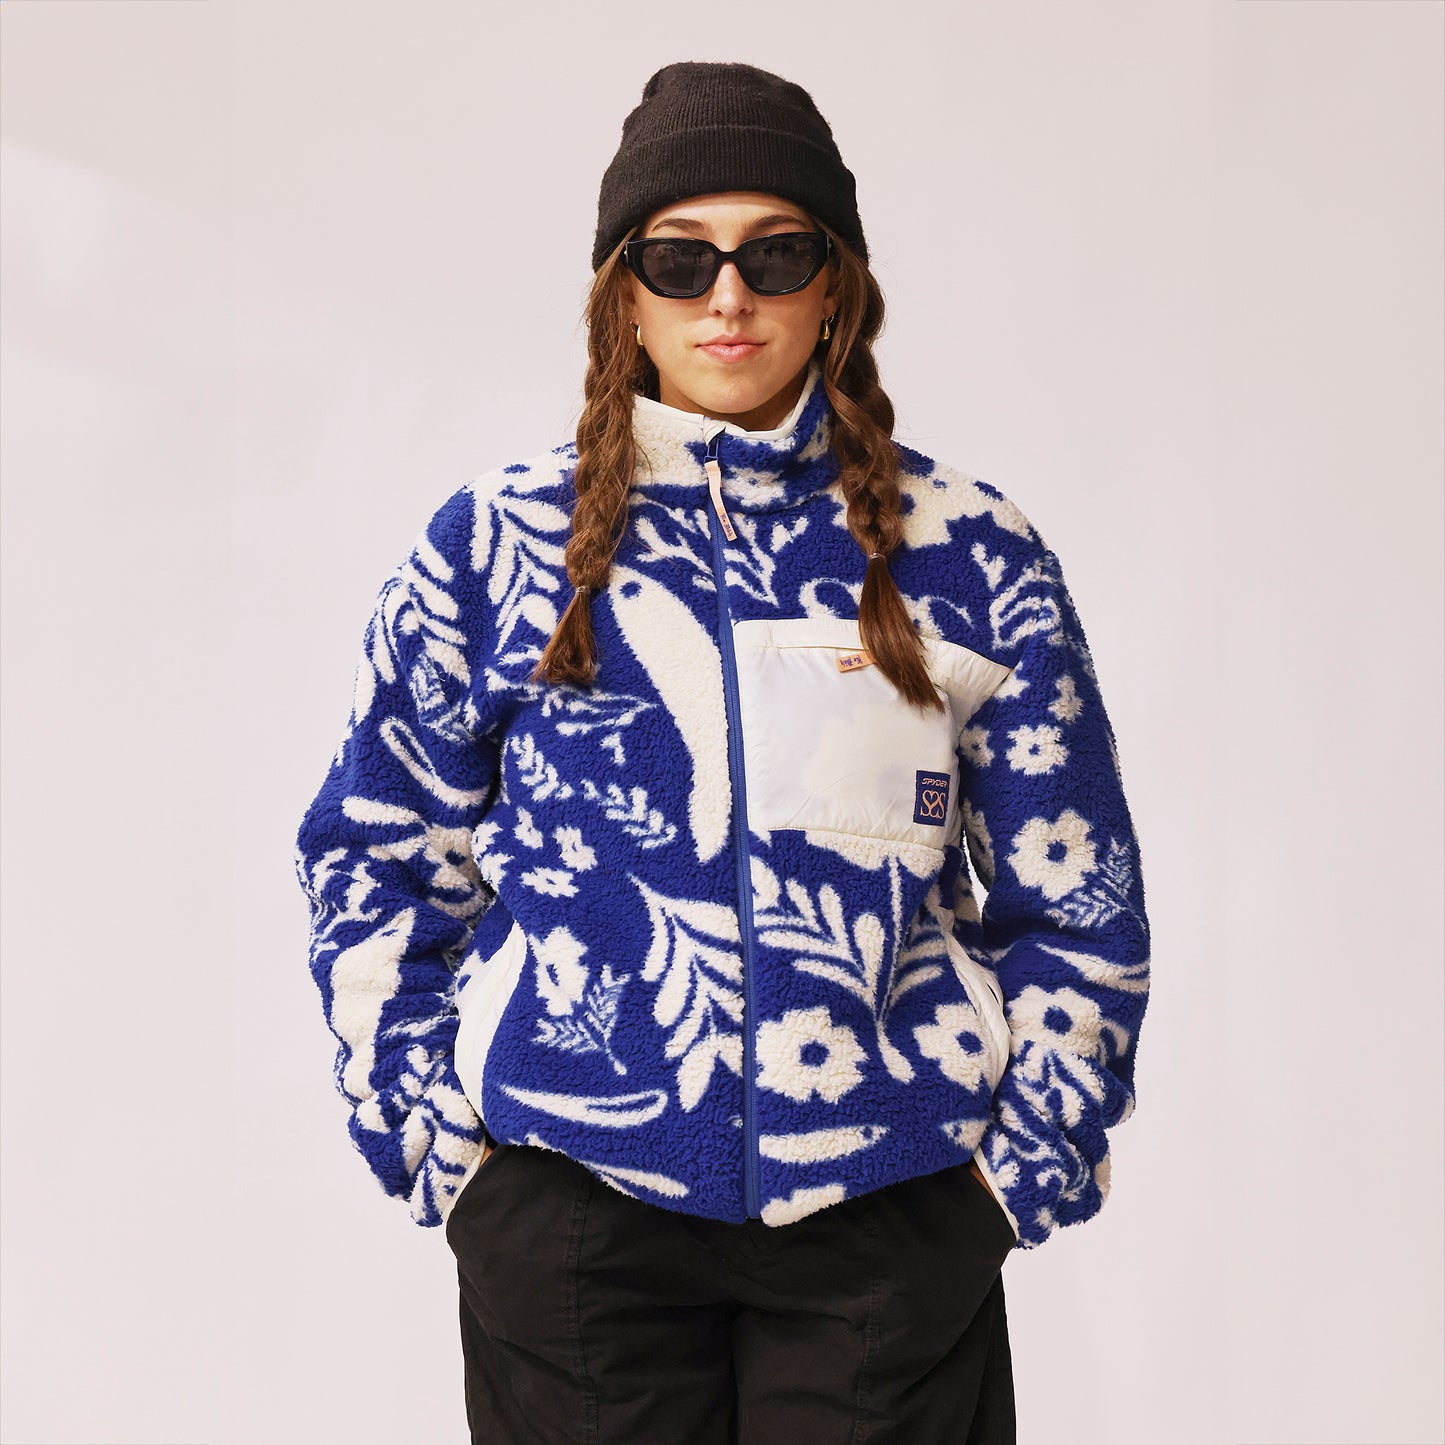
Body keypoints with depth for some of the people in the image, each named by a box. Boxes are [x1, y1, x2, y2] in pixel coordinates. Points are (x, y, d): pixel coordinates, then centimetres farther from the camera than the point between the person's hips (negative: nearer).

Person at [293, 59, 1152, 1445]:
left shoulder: (972, 556, 2)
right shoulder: (498, 543, 2)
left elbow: (1077, 903, 7)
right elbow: (373, 855, 8)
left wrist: (1020, 1163, 3)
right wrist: (441, 1138, 3)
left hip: (893, 1215, 1)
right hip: (568, 1209, 0)